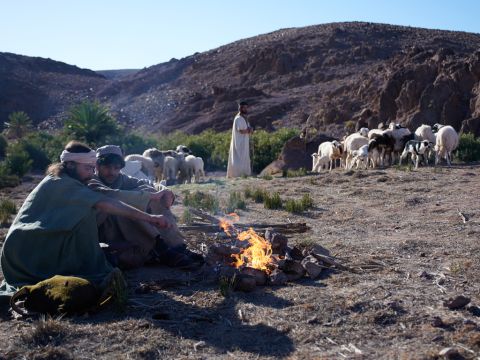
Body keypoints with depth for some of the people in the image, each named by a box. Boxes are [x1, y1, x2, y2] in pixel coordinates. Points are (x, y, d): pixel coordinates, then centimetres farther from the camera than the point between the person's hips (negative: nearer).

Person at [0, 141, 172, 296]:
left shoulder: (57, 181, 11)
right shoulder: (62, 183, -17)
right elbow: (104, 204, -26)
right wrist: (149, 218, -28)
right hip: (26, 250, -10)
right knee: (84, 214, -20)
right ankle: (89, 271, -16)